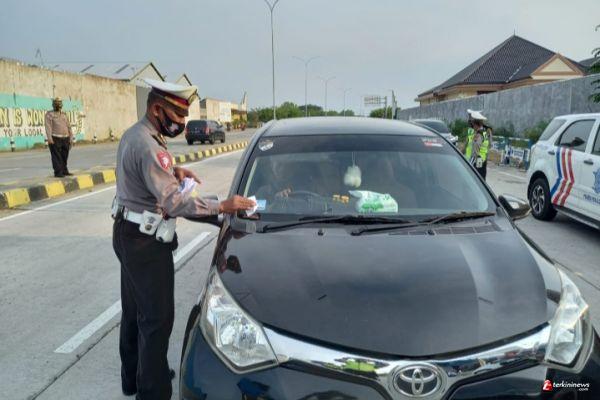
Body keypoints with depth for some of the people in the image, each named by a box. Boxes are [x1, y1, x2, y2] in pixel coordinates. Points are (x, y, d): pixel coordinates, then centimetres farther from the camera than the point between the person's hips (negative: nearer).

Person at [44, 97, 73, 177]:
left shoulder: (64, 115, 16)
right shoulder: (49, 114, -2)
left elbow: (68, 127, 16)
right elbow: (48, 127, -12)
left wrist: (71, 138, 9)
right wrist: (49, 138, -22)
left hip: (65, 139, 6)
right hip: (55, 139, -6)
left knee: (64, 156, 10)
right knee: (57, 157, -5)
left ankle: (64, 171, 19)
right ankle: (58, 173, -2)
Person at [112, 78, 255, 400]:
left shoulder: (134, 134, 9)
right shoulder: (148, 145, -24)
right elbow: (173, 201, -30)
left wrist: (172, 171, 5)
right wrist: (221, 206, -29)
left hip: (128, 233, 11)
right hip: (145, 242, -11)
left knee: (134, 310, 20)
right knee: (157, 317, -3)